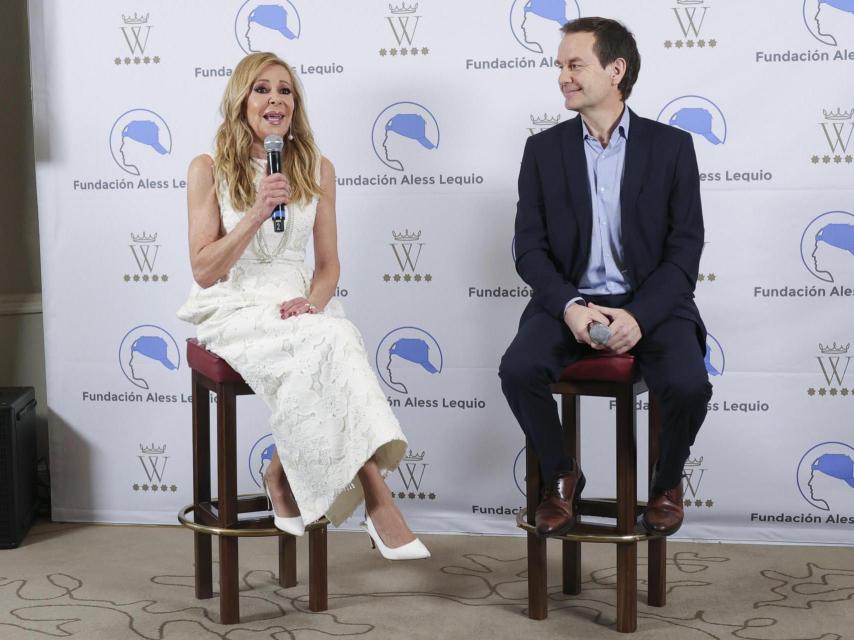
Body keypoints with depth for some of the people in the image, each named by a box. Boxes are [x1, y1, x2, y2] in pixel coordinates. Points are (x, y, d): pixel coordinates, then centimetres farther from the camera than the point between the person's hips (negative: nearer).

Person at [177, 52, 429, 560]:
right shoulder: (209, 170, 0)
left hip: (298, 304, 3)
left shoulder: (318, 169, 10)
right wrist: (256, 215, -17)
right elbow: (204, 271, -5)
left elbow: (328, 262, 11)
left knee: (340, 340, -33)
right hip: (235, 308, -3)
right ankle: (377, 498, -33)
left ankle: (285, 476, -17)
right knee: (323, 346, -33)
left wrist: (313, 300, -12)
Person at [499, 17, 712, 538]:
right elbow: (529, 246, 2)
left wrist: (639, 315, -19)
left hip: (652, 302, -1)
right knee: (519, 371, -27)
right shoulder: (544, 149, 6)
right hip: (568, 301, 2)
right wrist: (569, 306, -17)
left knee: (688, 385, -28)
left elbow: (686, 247, -3)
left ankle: (668, 481, 5)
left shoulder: (671, 146, 2)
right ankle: (561, 476, 1)